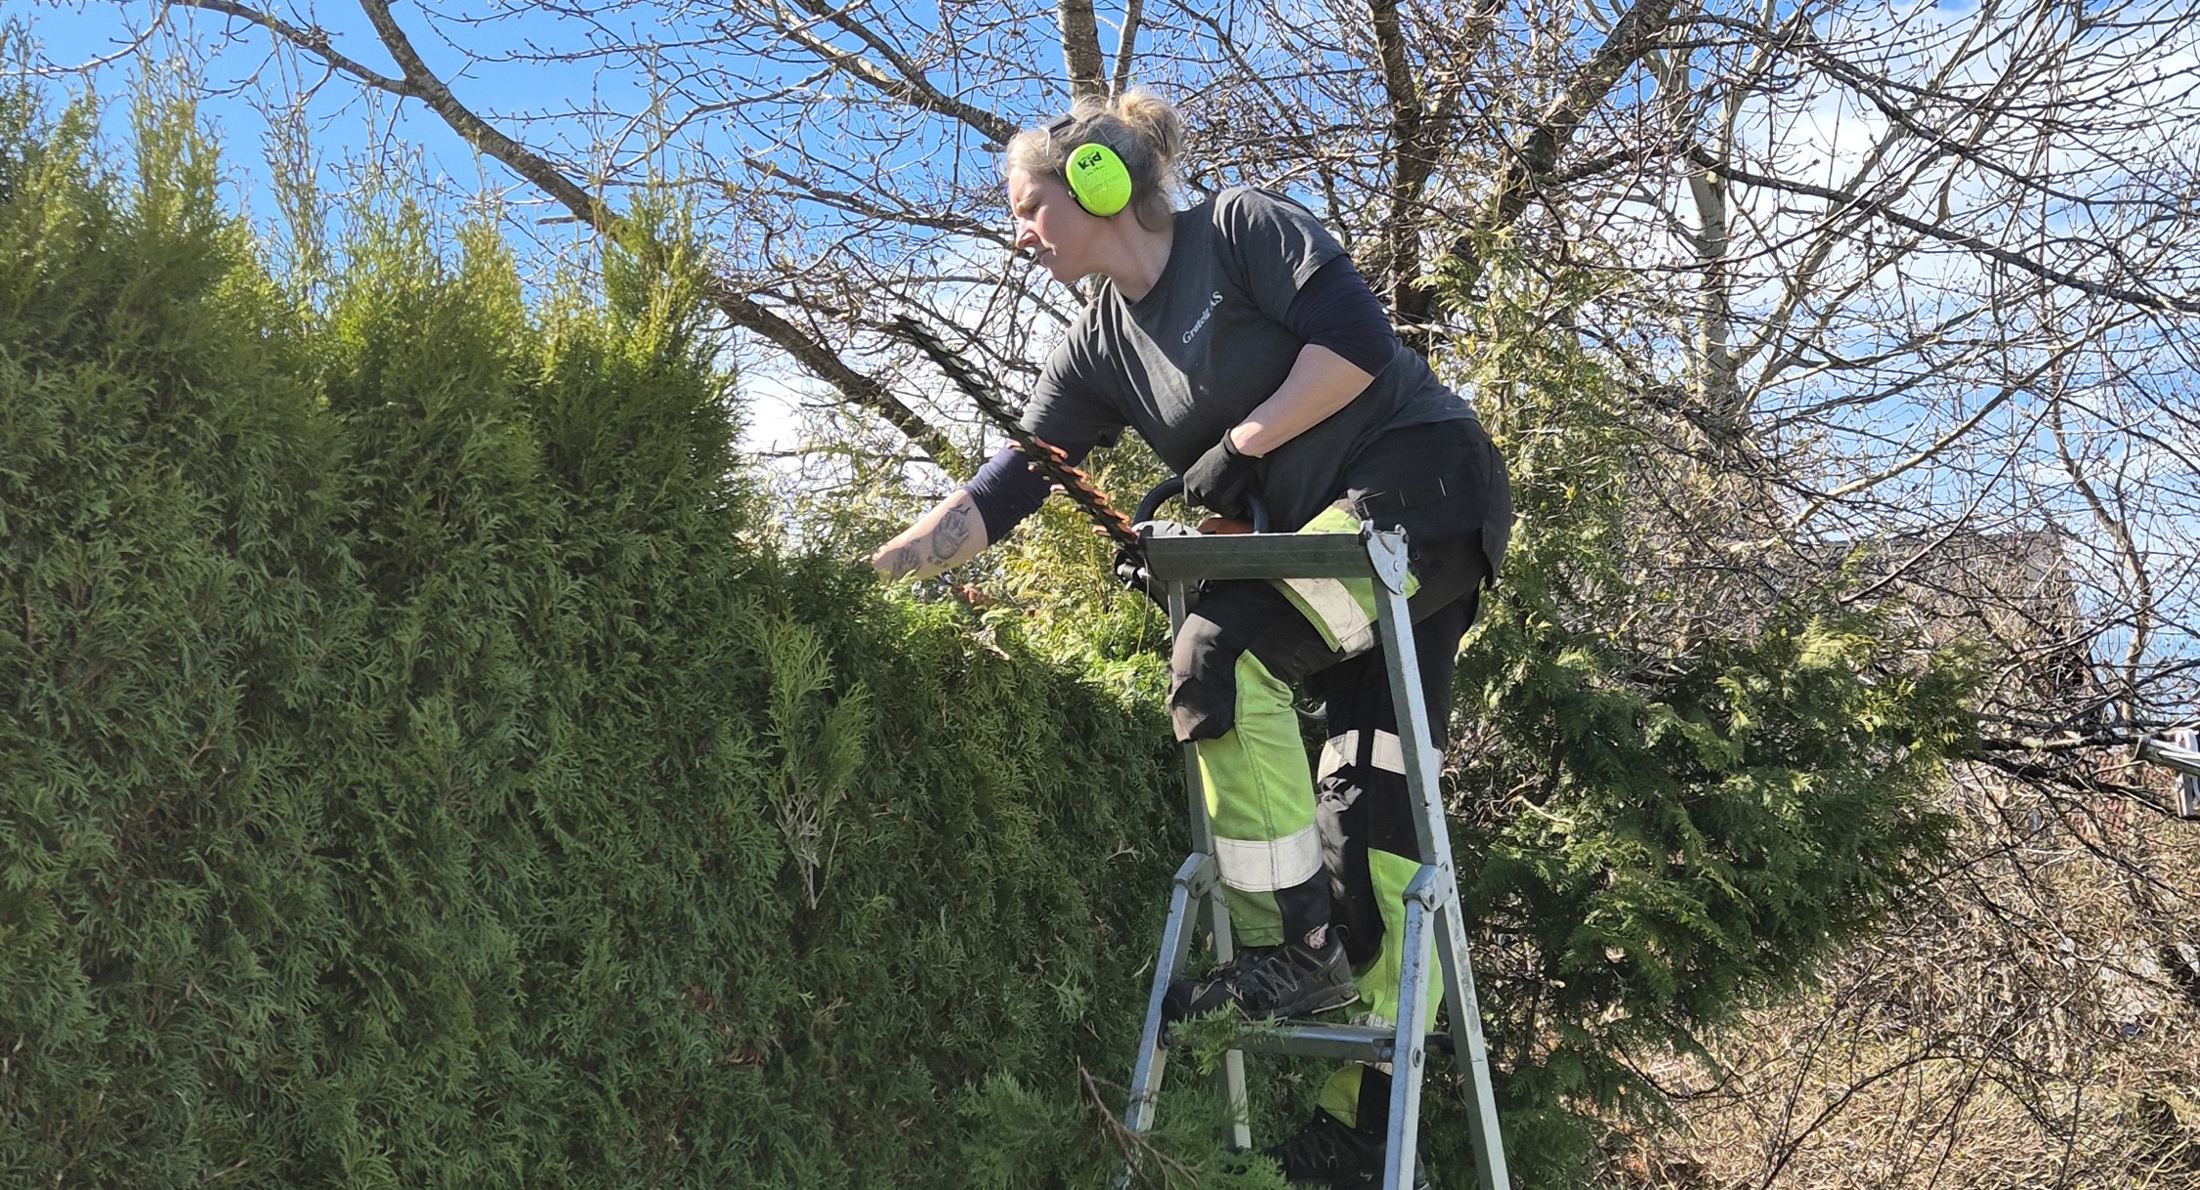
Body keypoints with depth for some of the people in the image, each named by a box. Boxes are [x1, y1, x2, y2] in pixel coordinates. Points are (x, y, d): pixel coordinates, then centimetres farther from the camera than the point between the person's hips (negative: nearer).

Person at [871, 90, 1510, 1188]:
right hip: (1325, 537, 7)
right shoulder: (1101, 351, 9)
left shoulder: (1245, 228, -8)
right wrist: (881, 566, -5)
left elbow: (1356, 337, -19)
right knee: (1373, 792, 5)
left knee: (1220, 646, -24)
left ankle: (1291, 945, -15)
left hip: (1426, 486, -7)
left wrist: (1243, 441, -15)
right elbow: (1007, 486, 5)